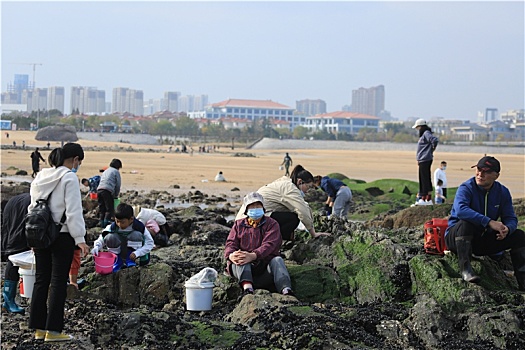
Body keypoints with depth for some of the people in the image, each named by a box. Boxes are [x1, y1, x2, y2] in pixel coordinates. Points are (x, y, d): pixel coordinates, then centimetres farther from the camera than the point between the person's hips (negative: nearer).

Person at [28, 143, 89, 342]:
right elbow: (73, 211, -17)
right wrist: (80, 239, -15)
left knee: (41, 280, 11)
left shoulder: (41, 177, 12)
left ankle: (38, 328, 15)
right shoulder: (69, 178, -12)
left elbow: (33, 206, 15)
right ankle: (53, 330, -1)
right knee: (58, 282, -2)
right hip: (62, 236, -7)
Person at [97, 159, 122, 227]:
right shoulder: (116, 172, 9)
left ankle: (101, 222, 9)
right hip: (108, 191, -6)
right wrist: (116, 195, 19)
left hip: (99, 189, 6)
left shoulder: (106, 171, 29)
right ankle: (106, 221, -13)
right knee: (109, 208, -2)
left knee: (101, 208, 13)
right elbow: (118, 185, 5)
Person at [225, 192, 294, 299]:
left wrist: (253, 256, -31)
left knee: (277, 260, -30)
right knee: (240, 258, -30)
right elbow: (230, 243, 5)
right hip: (242, 268, 1)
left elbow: (268, 245, -9)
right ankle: (247, 287, -58)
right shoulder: (239, 225, 20)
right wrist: (230, 255, -23)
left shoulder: (271, 224, 10)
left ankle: (286, 290, -58)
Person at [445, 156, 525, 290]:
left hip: (484, 241, 5)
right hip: (456, 238, -5)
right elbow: (460, 210, -36)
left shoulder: (503, 192, 2)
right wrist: (489, 222, -42)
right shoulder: (466, 188, -15)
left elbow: (510, 218, 0)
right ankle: (465, 268, -37)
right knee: (465, 222, -36)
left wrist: (506, 229, -27)